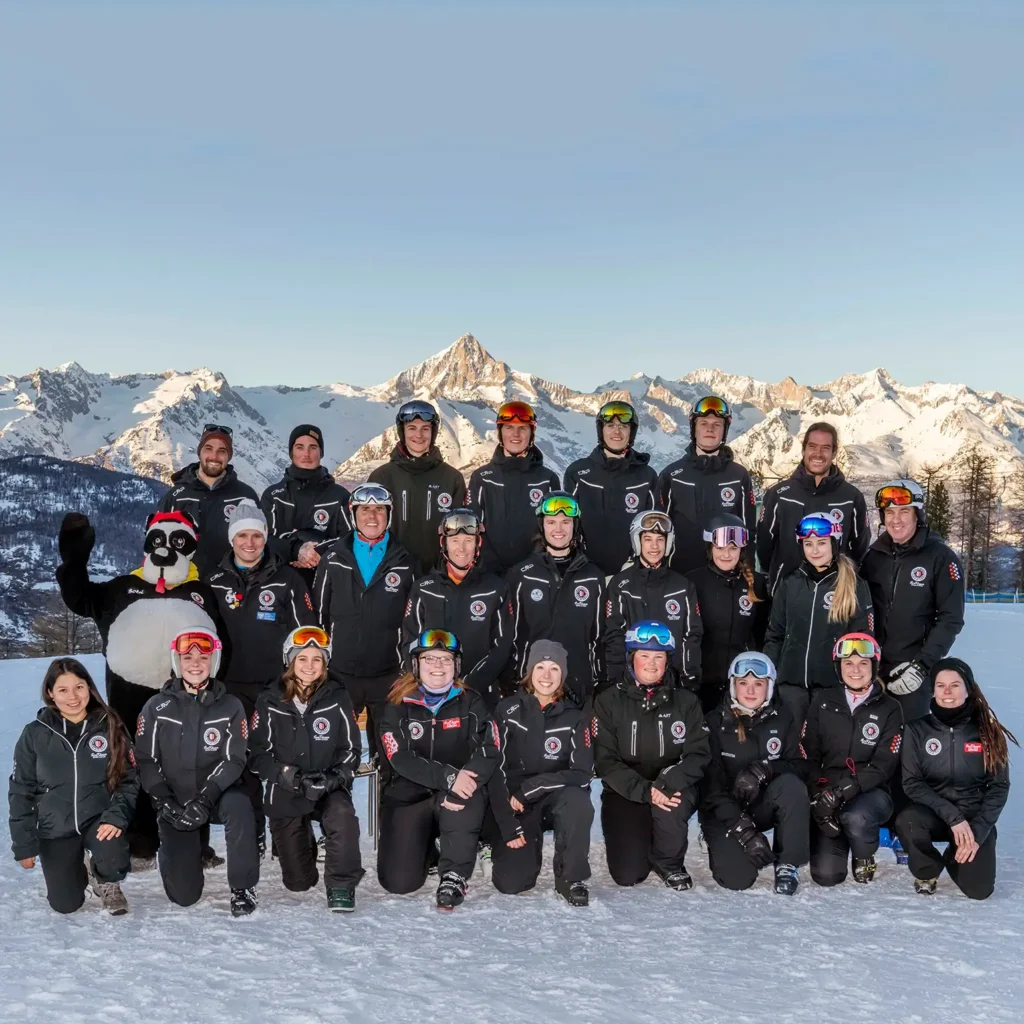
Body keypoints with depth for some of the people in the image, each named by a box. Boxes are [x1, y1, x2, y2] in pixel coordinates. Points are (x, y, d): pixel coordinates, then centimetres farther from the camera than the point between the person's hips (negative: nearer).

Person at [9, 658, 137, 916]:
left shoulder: (110, 727, -7)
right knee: (66, 904, 3)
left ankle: (106, 883, 8)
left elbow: (128, 779, -3)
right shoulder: (35, 734, -8)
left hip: (99, 820, -1)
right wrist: (24, 844, -4)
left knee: (113, 861, -30)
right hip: (55, 829, 1)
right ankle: (77, 870, 39)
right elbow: (21, 791, -2)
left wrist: (117, 816, -20)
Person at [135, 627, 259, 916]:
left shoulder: (230, 707, -4)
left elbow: (234, 760, -9)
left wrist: (204, 799, -23)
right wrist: (165, 802, -16)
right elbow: (146, 760, -3)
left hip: (215, 793, 0)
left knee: (239, 805, -38)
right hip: (174, 802, 1)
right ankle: (171, 852, 32)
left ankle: (243, 888, -21)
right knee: (184, 895, -5)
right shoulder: (157, 707, -3)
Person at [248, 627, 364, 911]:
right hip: (285, 792, 1)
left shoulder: (337, 699, -4)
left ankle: (341, 885, -16)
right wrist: (283, 773, -21)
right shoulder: (270, 701, -4)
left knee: (343, 817, -38)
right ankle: (301, 846, 43)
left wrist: (332, 778, -20)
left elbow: (351, 750, -2)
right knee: (298, 882, 7)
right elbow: (257, 753, -3)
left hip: (329, 789, -1)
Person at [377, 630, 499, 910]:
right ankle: (428, 846, 22)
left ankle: (454, 875, -18)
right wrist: (448, 777, -27)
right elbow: (401, 759, -13)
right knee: (398, 881, -11)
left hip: (461, 791, -1)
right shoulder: (399, 705, -1)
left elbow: (488, 751, -10)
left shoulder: (471, 703, 1)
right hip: (409, 793, 1)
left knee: (463, 804, -38)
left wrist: (461, 788, -27)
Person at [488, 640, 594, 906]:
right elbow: (495, 771, -9)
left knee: (577, 801, -35)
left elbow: (582, 774, -13)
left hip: (558, 800, 0)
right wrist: (509, 828, -15)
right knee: (510, 882, -17)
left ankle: (572, 878, -14)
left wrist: (528, 789, -21)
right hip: (515, 807, 0)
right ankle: (517, 845, 19)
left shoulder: (575, 718, -4)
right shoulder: (508, 711, -7)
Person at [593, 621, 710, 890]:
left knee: (672, 803, -37)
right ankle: (635, 840, 21)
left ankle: (669, 863, -6)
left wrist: (668, 782, -26)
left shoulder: (686, 701, 1)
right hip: (624, 793, 0)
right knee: (628, 875, -15)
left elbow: (699, 754, -6)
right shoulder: (608, 701, -4)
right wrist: (644, 790, -24)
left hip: (674, 789, 0)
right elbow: (605, 761, -9)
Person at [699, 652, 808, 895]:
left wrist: (764, 769, -30)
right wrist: (743, 828, -24)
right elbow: (710, 784, -14)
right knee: (737, 878, -24)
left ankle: (788, 864, -15)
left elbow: (798, 767, -8)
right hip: (724, 811, -2)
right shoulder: (716, 723, -10)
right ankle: (725, 847, 12)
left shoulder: (782, 719, -3)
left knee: (791, 784, -30)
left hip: (765, 805, 2)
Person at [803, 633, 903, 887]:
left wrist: (841, 791, -24)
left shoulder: (889, 709, -2)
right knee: (826, 875, -14)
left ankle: (864, 857, -1)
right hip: (826, 796, 1)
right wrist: (819, 796, -16)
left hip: (871, 792, -1)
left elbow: (882, 767, -11)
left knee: (855, 818, -37)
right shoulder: (823, 701, 2)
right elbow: (809, 756, 0)